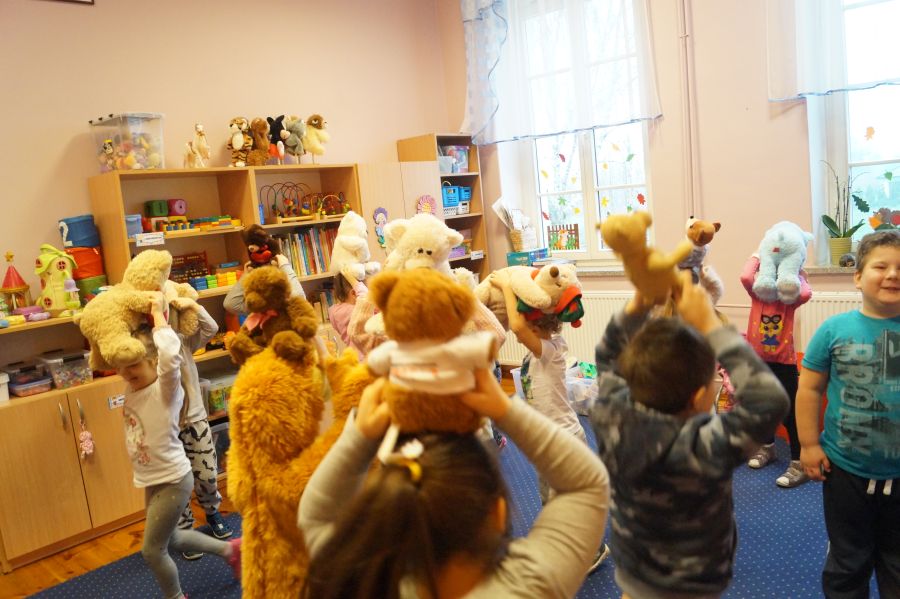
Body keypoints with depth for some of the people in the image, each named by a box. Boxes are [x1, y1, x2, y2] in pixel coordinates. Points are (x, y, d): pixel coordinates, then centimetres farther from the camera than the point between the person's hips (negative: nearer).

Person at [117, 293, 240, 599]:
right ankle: (230, 550, 40)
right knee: (169, 540, 23)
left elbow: (171, 355, -45)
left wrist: (157, 313, -33)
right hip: (153, 480, 9)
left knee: (152, 549, 5)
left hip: (173, 480, -9)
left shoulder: (166, 389, -23)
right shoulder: (132, 387, -1)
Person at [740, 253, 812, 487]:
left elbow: (806, 293, -30)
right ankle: (767, 448, 41)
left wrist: (798, 274, -13)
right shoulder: (757, 296, -3)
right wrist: (756, 256, -10)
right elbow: (745, 277, -24)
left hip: (784, 363, -3)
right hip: (758, 362, 3)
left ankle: (800, 464, 7)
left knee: (789, 414, -2)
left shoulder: (789, 300, -7)